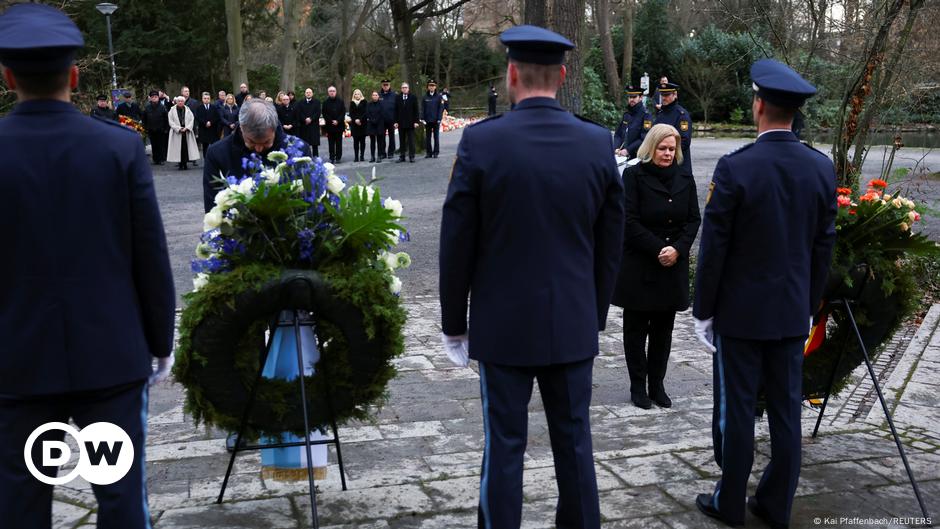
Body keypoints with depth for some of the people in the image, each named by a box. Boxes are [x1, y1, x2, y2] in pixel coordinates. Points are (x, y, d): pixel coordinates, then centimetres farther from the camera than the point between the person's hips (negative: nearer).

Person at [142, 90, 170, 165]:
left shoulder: (162, 107, -3)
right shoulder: (147, 108, 3)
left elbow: (166, 119, 0)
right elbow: (144, 119, 11)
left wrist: (166, 129, -4)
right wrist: (145, 128, 5)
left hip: (161, 130, -2)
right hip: (151, 130, 2)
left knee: (161, 145, 1)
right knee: (154, 145, 6)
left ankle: (161, 159, 8)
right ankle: (155, 159, 13)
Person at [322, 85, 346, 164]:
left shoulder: (340, 101, 4)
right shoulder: (326, 102, 5)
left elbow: (343, 112, 1)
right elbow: (324, 114, 2)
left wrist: (337, 121, -10)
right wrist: (331, 121, -9)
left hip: (339, 125, 0)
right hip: (329, 125, 0)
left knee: (339, 142, 2)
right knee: (331, 143, 1)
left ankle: (338, 157, 6)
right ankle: (331, 158, 3)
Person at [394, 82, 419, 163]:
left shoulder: (413, 98, 2)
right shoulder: (398, 98, 7)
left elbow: (416, 110, 1)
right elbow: (396, 111, 7)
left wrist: (416, 121, -6)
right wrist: (396, 121, 0)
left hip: (410, 123, -2)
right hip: (401, 123, 2)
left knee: (411, 140, -1)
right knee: (402, 141, 5)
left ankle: (411, 156, 2)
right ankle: (402, 156, 9)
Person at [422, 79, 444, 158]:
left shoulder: (439, 97, 0)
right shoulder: (425, 97, 5)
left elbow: (441, 108, -2)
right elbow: (422, 108, 5)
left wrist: (439, 119, -10)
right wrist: (422, 118, -4)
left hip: (436, 120, -2)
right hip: (427, 120, 2)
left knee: (436, 136, 4)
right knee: (427, 137, 5)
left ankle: (436, 152, 8)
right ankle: (428, 152, 10)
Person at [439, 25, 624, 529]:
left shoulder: (480, 140, -12)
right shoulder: (599, 143, -3)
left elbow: (456, 243, -8)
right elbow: (610, 244, 3)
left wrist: (454, 323, 4)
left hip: (504, 323, -2)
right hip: (573, 323, 3)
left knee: (504, 447, 8)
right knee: (574, 442, 15)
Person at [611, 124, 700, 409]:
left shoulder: (684, 178, 8)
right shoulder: (634, 175, -6)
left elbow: (694, 219, 6)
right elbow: (630, 222, -12)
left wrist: (677, 249, -10)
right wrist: (657, 250, -17)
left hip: (673, 266, 4)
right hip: (638, 265, -4)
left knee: (663, 329, 9)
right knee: (636, 328, 5)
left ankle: (657, 385, 19)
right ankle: (638, 386, 15)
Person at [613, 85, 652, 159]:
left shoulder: (646, 116, -7)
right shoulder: (626, 115, 14)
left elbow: (644, 139, -16)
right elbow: (618, 134, 14)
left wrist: (628, 150, -19)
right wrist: (616, 148, -4)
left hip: (637, 156, -6)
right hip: (622, 156, 6)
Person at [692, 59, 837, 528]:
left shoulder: (734, 168, -16)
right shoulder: (822, 168, -1)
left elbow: (713, 248, -13)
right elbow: (823, 247, 5)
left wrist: (702, 311, -3)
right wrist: (809, 305, 15)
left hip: (740, 312, -4)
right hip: (793, 312, 5)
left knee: (736, 410, 6)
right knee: (786, 410, 12)